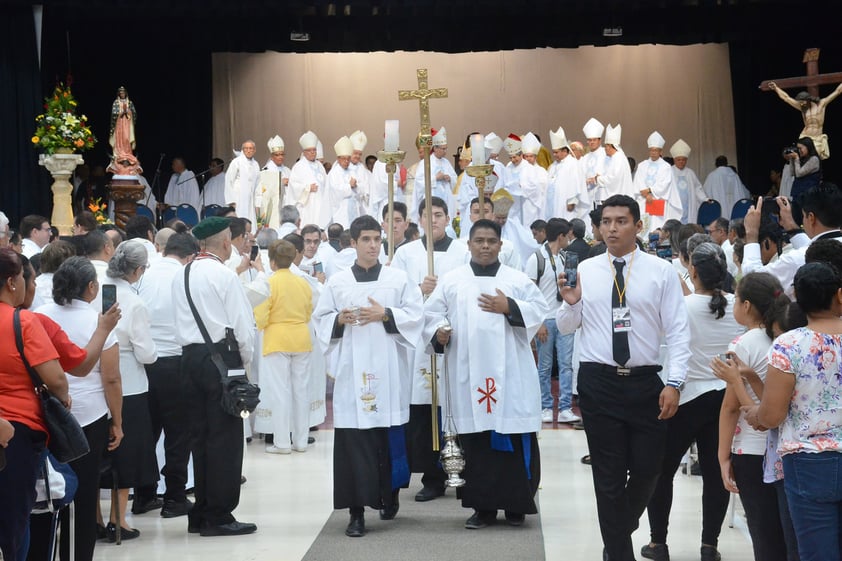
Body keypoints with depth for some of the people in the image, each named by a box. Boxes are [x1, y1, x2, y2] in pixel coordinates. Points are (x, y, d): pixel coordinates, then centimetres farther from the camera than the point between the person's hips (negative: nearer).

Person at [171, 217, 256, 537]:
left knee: (199, 435, 12)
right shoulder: (224, 276, -11)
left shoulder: (180, 276, 8)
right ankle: (219, 516, -1)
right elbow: (243, 325, -11)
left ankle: (200, 514, 16)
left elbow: (180, 319, 10)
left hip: (190, 355, 7)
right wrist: (245, 359, 6)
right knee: (225, 437, -2)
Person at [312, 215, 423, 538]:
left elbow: (415, 316, 2)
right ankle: (357, 511, -3)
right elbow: (321, 318, 11)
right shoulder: (337, 282, 9)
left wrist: (385, 315, -11)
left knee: (389, 437, 4)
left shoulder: (399, 279, 7)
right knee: (352, 439, -5)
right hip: (351, 371, 0)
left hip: (388, 370, 0)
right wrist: (339, 320, -9)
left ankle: (390, 496, 27)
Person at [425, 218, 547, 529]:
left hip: (509, 373, -1)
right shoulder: (451, 281, 10)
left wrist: (510, 308, -12)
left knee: (512, 438, 0)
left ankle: (515, 503, 11)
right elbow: (431, 314, 8)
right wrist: (438, 333, -12)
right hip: (468, 375, 1)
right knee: (475, 441, 3)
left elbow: (539, 311, 2)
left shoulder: (518, 280, 9)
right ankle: (483, 506, 11)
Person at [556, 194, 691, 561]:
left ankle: (621, 530, 35)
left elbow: (678, 331, -2)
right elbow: (566, 327, 8)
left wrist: (674, 383, -11)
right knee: (609, 475, 6)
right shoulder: (584, 271, 4)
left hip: (645, 382, 0)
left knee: (647, 468, 6)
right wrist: (571, 303, -13)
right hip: (598, 382, 1)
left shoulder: (661, 271, -1)